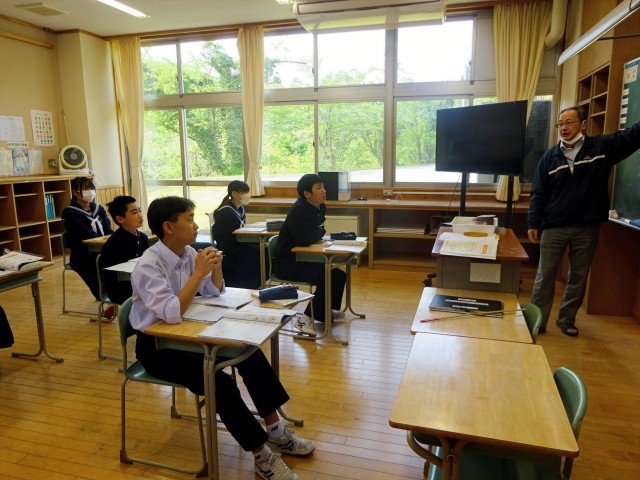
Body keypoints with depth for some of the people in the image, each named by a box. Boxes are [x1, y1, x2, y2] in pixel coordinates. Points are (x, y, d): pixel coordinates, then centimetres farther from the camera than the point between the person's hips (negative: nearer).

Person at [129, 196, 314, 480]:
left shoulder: (188, 253, -1)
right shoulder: (147, 266, -23)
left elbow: (215, 293, 8)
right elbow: (171, 313, -35)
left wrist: (216, 267, -11)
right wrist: (199, 272, -31)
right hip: (157, 345, -7)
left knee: (249, 353, -9)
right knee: (220, 382, -24)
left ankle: (275, 430, 4)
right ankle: (262, 456, -7)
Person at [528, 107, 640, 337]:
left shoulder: (602, 146, 1)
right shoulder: (549, 156, 3)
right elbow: (539, 193, 3)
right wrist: (533, 223, -2)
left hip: (587, 227, 1)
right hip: (554, 226, 0)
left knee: (579, 277, 11)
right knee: (545, 276, 4)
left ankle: (566, 319, 27)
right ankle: (537, 320, 14)